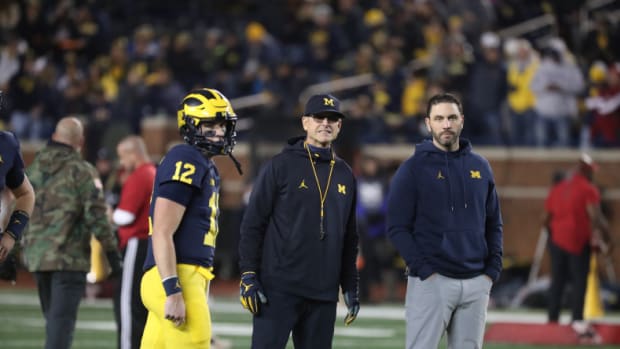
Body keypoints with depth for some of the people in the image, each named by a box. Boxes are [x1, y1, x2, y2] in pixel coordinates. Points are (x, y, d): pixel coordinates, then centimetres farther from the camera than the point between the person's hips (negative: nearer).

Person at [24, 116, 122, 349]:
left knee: (53, 318, 18)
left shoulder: (33, 168, 11)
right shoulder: (81, 171, -8)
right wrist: (112, 252, -6)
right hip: (69, 256, -6)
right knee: (62, 319, -7)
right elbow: (96, 215, -12)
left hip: (37, 255, 6)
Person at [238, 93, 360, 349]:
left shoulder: (344, 175, 15)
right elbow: (252, 225, -3)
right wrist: (248, 276, -10)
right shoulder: (281, 166, -1)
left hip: (324, 291, 5)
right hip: (279, 288, -5)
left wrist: (351, 286, 16)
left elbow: (349, 237, 21)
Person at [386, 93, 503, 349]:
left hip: (476, 282, 5)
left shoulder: (480, 166, 13)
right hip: (431, 280, -4)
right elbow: (397, 227, -5)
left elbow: (494, 223, 18)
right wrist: (424, 269, -14)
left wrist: (493, 268, 5)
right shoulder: (413, 169, -1)